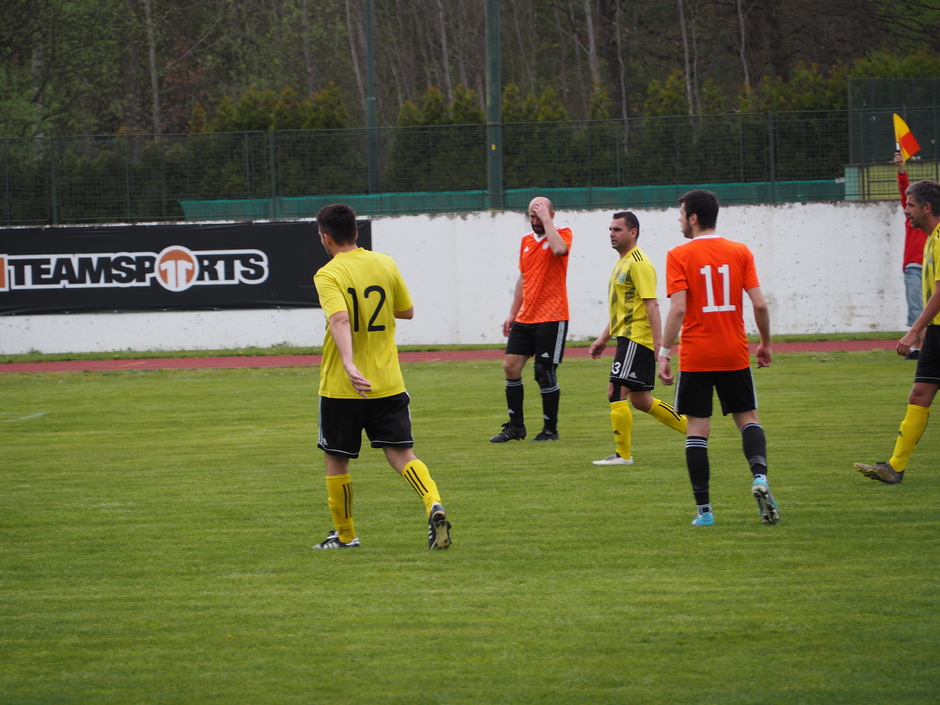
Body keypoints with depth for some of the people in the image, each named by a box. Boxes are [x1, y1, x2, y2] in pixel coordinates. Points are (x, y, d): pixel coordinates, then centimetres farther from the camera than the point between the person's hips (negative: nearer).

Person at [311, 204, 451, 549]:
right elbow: (407, 311, 16)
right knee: (402, 454, 2)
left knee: (337, 459, 13)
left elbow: (339, 319, -27)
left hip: (342, 386, -4)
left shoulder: (328, 275, -11)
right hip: (388, 384, 4)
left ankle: (345, 535, 23)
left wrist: (349, 365, -38)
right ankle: (434, 505, -25)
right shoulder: (385, 264, 5)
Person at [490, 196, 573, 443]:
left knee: (545, 374, -5)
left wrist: (547, 220, -19)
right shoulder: (526, 241, 14)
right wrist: (513, 313, 20)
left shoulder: (563, 234, -4)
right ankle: (515, 426, 11)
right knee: (510, 366, 1)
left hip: (551, 318, -7)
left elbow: (559, 249, -29)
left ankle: (550, 430, 7)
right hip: (525, 318, 7)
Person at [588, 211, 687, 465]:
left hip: (636, 338, -10)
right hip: (626, 337, 10)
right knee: (640, 400, 13)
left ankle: (623, 454, -7)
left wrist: (659, 343, -25)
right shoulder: (622, 263, 19)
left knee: (617, 392, -11)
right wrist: (603, 339, 26)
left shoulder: (639, 263, -13)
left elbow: (651, 305, -20)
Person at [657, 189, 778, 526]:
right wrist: (765, 343, 11)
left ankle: (704, 509, 1)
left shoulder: (679, 256, -7)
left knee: (697, 428, 4)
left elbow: (678, 309, -15)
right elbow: (760, 304, -3)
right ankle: (759, 476, -14)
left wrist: (665, 353, -10)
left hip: (695, 358, -2)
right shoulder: (740, 252, 2)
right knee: (748, 418, 14)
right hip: (735, 355, 2)